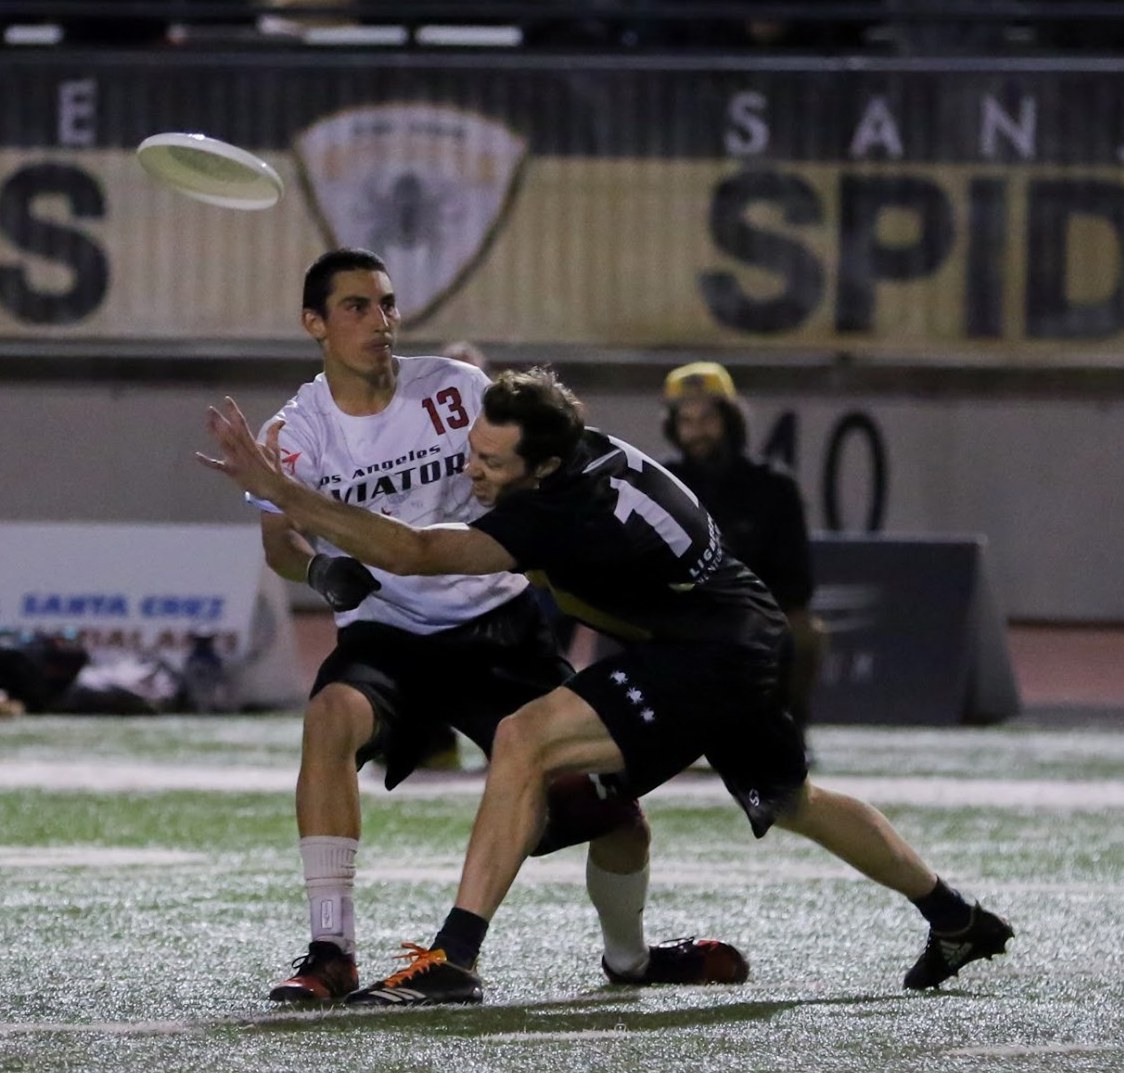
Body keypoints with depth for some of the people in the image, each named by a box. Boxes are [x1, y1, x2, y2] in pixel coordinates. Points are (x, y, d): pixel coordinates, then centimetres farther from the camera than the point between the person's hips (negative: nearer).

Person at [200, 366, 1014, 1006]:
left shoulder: (553, 516, -29)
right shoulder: (595, 448, -3)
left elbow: (412, 553, -35)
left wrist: (275, 487, -38)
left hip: (710, 655, -11)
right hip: (752, 638, 11)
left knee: (526, 740, -23)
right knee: (793, 802, 32)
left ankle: (455, 958, -27)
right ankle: (957, 920, 50)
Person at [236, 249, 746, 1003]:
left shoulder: (457, 390, -4)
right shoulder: (298, 431, -6)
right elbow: (279, 537, -21)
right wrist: (319, 568, -43)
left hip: (496, 622, 1)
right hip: (385, 634, -1)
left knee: (606, 794, -1)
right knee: (333, 716, -34)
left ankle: (629, 955, 31)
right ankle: (332, 953, -31)